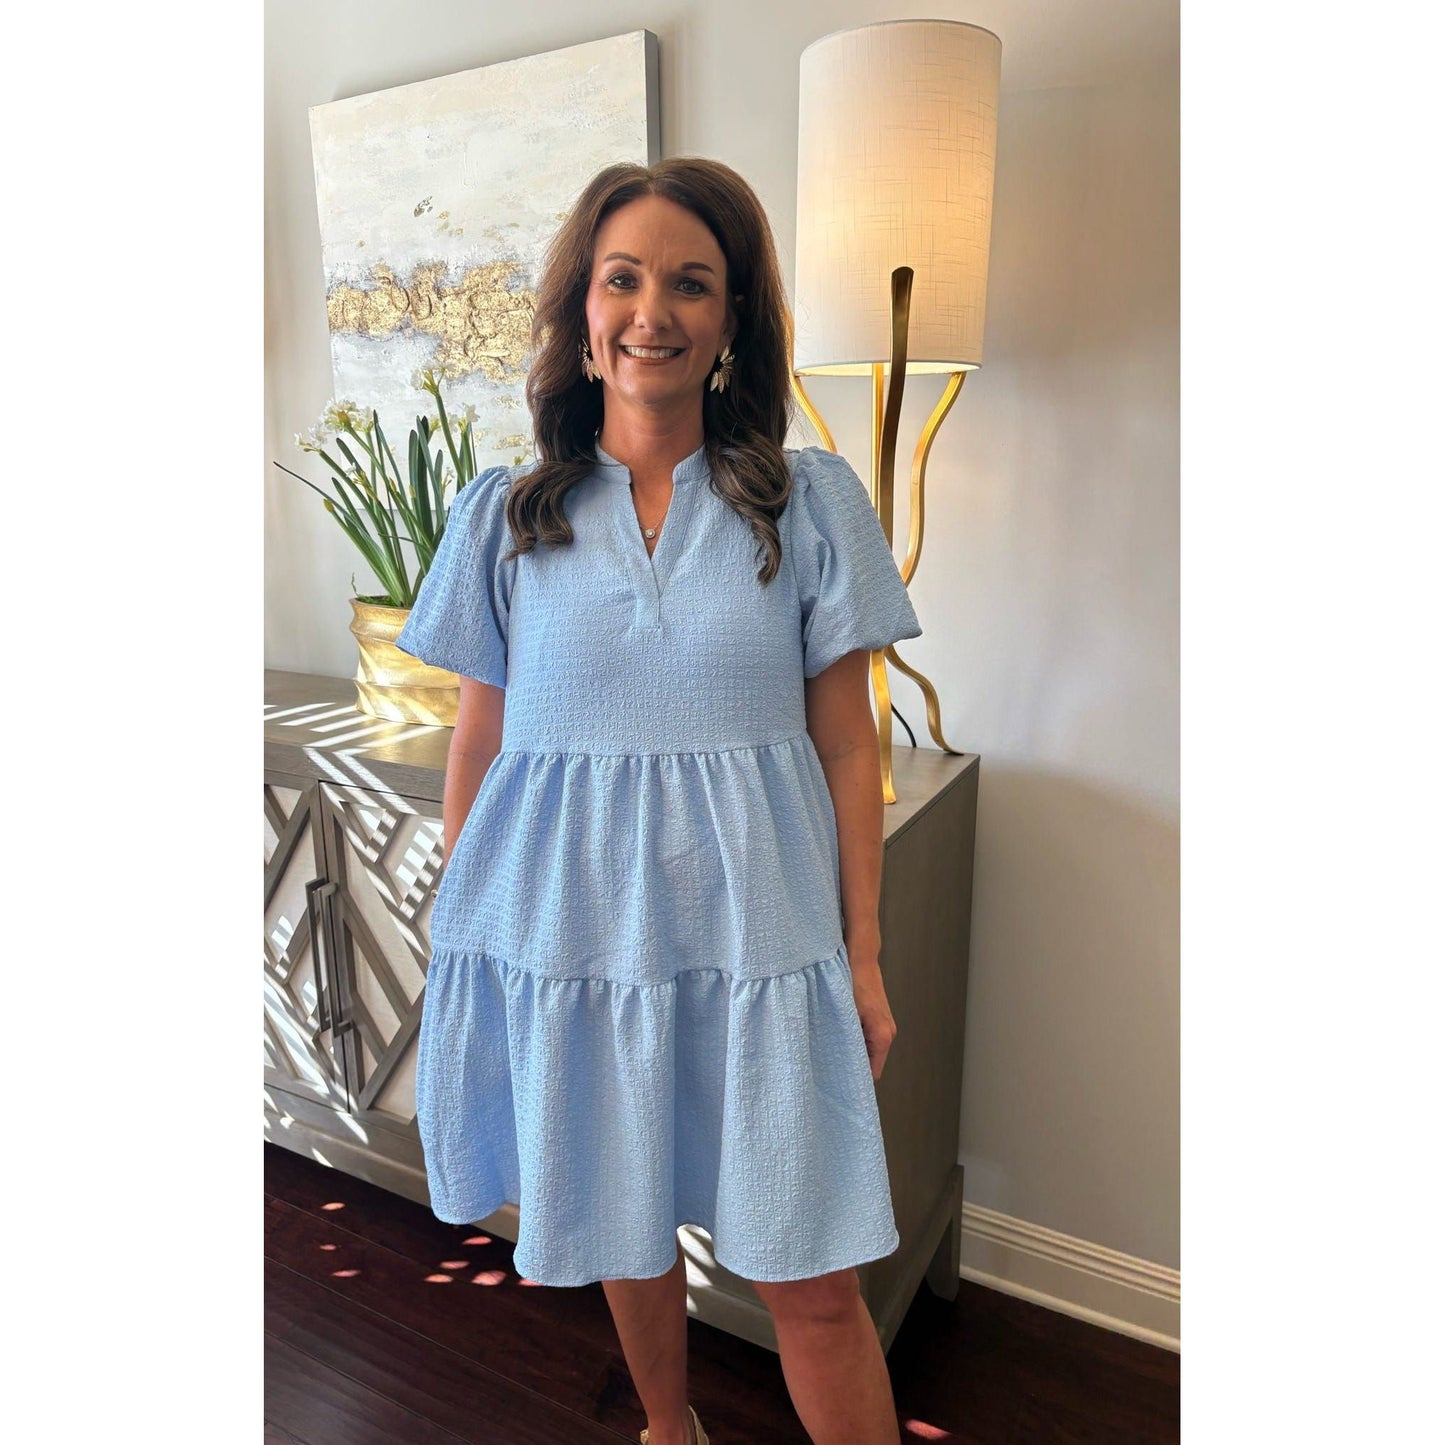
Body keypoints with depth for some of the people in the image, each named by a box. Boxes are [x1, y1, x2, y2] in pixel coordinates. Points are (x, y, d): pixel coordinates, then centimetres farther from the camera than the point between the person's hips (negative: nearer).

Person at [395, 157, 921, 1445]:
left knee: (813, 1281, 6)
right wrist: (462, 928, 7)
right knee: (625, 1230, 21)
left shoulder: (810, 501, -2)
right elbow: (480, 740, 6)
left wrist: (864, 955, -1)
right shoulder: (506, 516, 2)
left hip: (757, 932, -1)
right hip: (568, 927, 2)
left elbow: (847, 742, -1)